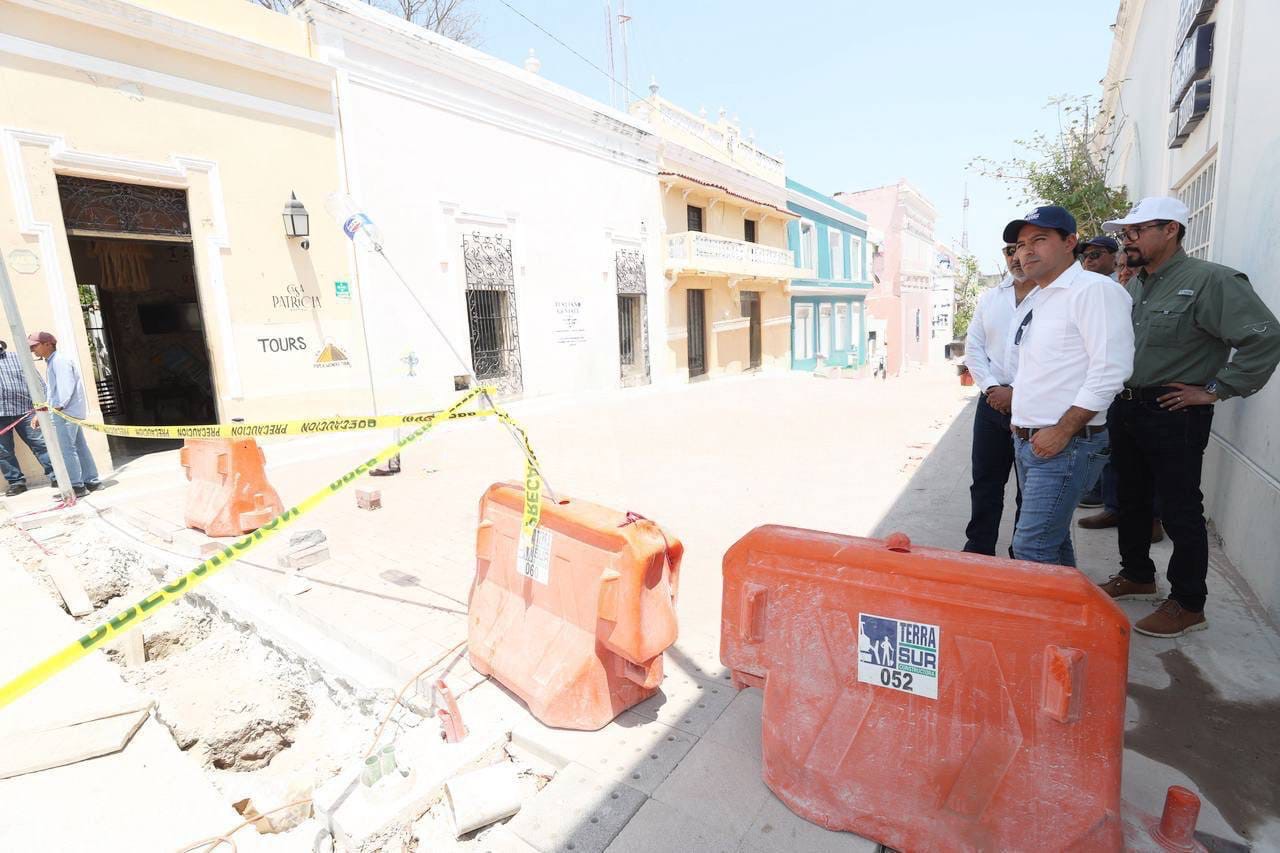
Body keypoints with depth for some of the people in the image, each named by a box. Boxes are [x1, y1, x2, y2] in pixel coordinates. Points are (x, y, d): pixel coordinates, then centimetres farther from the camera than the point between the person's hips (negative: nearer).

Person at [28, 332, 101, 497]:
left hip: (67, 411, -10)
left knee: (66, 448, -8)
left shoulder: (60, 361, -9)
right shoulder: (51, 363, 22)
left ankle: (77, 486, -6)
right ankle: (92, 481, 14)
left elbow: (66, 385, -20)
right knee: (80, 446, 10)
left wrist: (60, 406, -25)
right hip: (63, 412, 10)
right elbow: (53, 390, 24)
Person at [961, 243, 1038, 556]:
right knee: (985, 483, 10)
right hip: (992, 402, 4)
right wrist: (990, 388, -5)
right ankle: (978, 551, 23)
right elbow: (973, 347, 8)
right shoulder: (989, 298, 11)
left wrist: (1017, 393, -15)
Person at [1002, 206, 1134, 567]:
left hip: (1066, 445, -9)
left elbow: (1110, 370, -19)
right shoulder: (1041, 299, 17)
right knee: (1053, 540, 18)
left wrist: (1062, 431, -20)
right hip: (1027, 442, 9)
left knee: (1031, 548, -10)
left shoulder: (1094, 289, -11)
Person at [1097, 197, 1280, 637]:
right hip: (1126, 409, 8)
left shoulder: (1209, 280, -12)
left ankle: (1188, 605, 15)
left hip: (1174, 414, -8)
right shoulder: (1134, 286, 11)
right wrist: (1120, 396, 13)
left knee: (1180, 510, 1)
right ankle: (1137, 576, 35)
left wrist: (1215, 390, -17)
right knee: (1131, 500, 18)